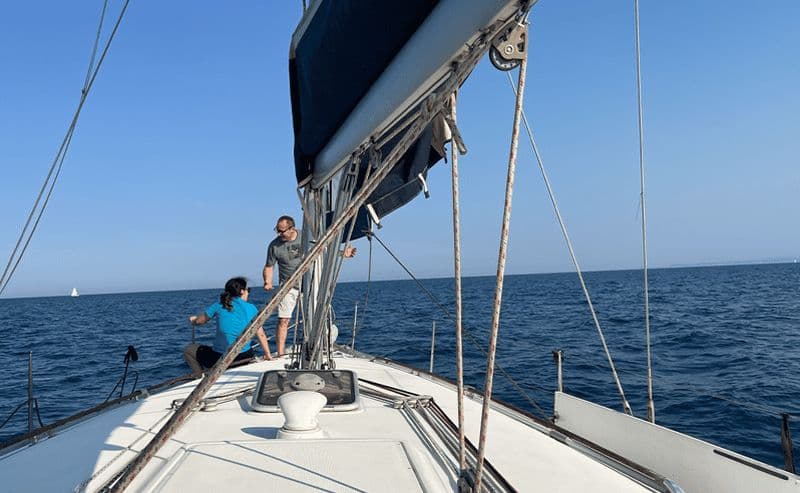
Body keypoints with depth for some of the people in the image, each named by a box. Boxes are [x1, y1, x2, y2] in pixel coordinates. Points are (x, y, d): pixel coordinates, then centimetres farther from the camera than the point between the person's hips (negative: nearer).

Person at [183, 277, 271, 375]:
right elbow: (261, 335, 2)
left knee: (189, 350, 21)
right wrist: (267, 355, 12)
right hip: (245, 357, 2)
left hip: (220, 358, -1)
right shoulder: (251, 308, 0)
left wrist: (193, 319, 35)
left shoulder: (219, 306, -1)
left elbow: (198, 321, 12)